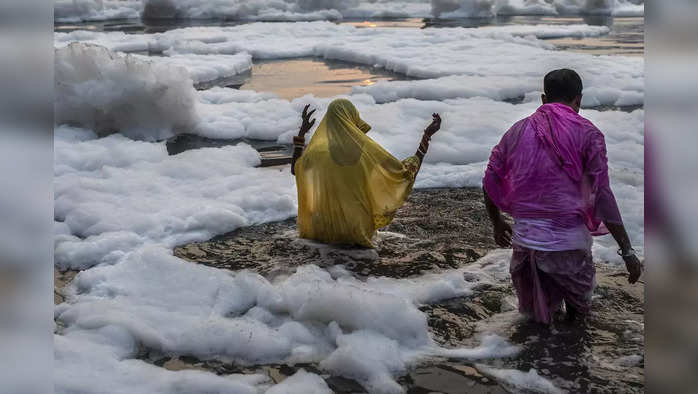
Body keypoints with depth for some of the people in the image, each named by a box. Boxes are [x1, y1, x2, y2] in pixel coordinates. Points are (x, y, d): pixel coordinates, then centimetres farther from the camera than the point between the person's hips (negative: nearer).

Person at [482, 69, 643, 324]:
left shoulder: (518, 130, 6)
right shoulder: (587, 134, -5)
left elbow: (490, 183, 10)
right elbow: (602, 197, -11)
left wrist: (497, 224, 26)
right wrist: (627, 251, -7)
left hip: (525, 239, 3)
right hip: (569, 242, -3)